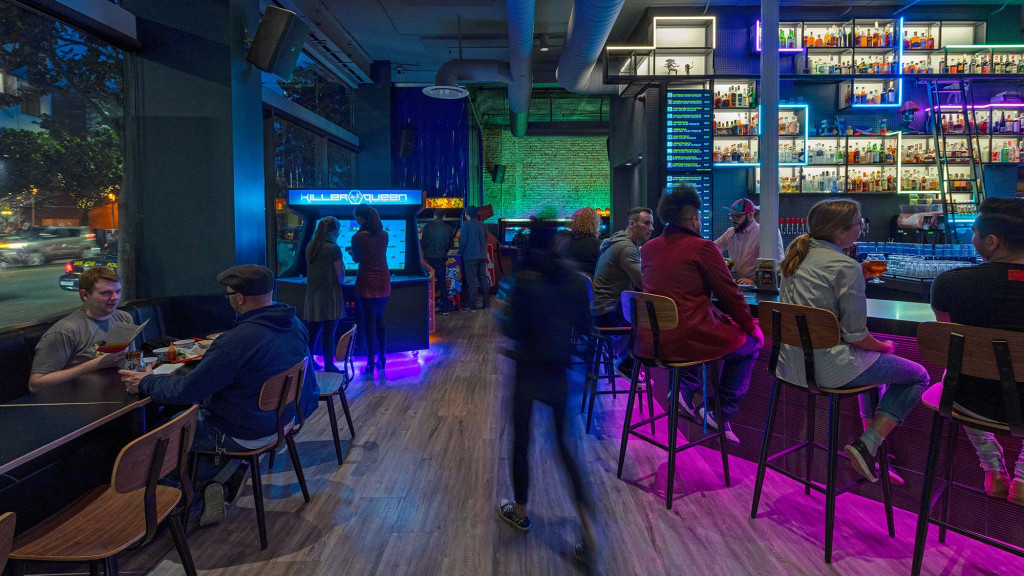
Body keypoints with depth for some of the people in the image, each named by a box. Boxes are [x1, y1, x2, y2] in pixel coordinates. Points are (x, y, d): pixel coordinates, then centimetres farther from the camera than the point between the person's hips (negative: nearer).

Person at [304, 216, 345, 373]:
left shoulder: (309, 247, 7)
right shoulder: (334, 249, -12)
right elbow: (340, 277, -9)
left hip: (312, 295, 6)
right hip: (329, 296, -6)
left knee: (313, 331, 15)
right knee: (329, 333, 1)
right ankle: (329, 366, 8)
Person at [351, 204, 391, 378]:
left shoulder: (358, 237, -11)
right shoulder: (384, 235, 3)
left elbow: (356, 259, 1)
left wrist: (351, 251, 22)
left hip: (367, 283, -5)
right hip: (383, 282, 5)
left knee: (368, 321, 1)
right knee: (379, 319, 17)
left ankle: (371, 363, 5)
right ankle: (381, 359, 21)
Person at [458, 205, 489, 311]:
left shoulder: (466, 224, -8)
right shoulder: (482, 225, 10)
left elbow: (463, 241, -10)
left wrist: (460, 253, 1)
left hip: (470, 256, -6)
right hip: (482, 256, 6)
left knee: (471, 281, -4)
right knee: (483, 279, 12)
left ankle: (472, 306, -4)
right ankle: (487, 303, 16)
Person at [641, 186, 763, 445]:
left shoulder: (648, 248, 9)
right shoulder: (703, 248, -9)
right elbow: (730, 296, -5)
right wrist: (751, 326, 11)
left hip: (651, 341, 7)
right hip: (688, 340, -7)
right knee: (749, 343, 18)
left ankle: (685, 390, 22)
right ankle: (722, 414, 16)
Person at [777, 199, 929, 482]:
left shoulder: (797, 257, 9)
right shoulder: (845, 266, -15)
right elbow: (856, 336, -14)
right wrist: (885, 347, 5)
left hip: (791, 362, 9)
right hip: (826, 366, -9)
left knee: (871, 360, 34)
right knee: (917, 376, 7)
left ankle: (870, 437, 33)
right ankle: (867, 445, -3)